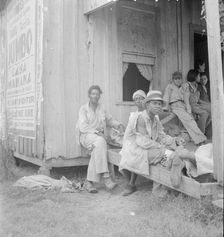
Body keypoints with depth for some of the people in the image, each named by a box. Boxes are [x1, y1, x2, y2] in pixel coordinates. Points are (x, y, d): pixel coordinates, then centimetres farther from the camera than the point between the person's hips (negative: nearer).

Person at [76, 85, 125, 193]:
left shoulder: (102, 108, 17)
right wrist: (96, 132, -20)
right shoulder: (84, 108, 3)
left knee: (97, 149, -31)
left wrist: (119, 125, 7)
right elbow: (83, 127, -8)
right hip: (86, 136, -4)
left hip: (99, 136, 4)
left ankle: (89, 182, -28)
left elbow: (109, 120, 27)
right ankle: (105, 176, -40)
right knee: (100, 142, -36)